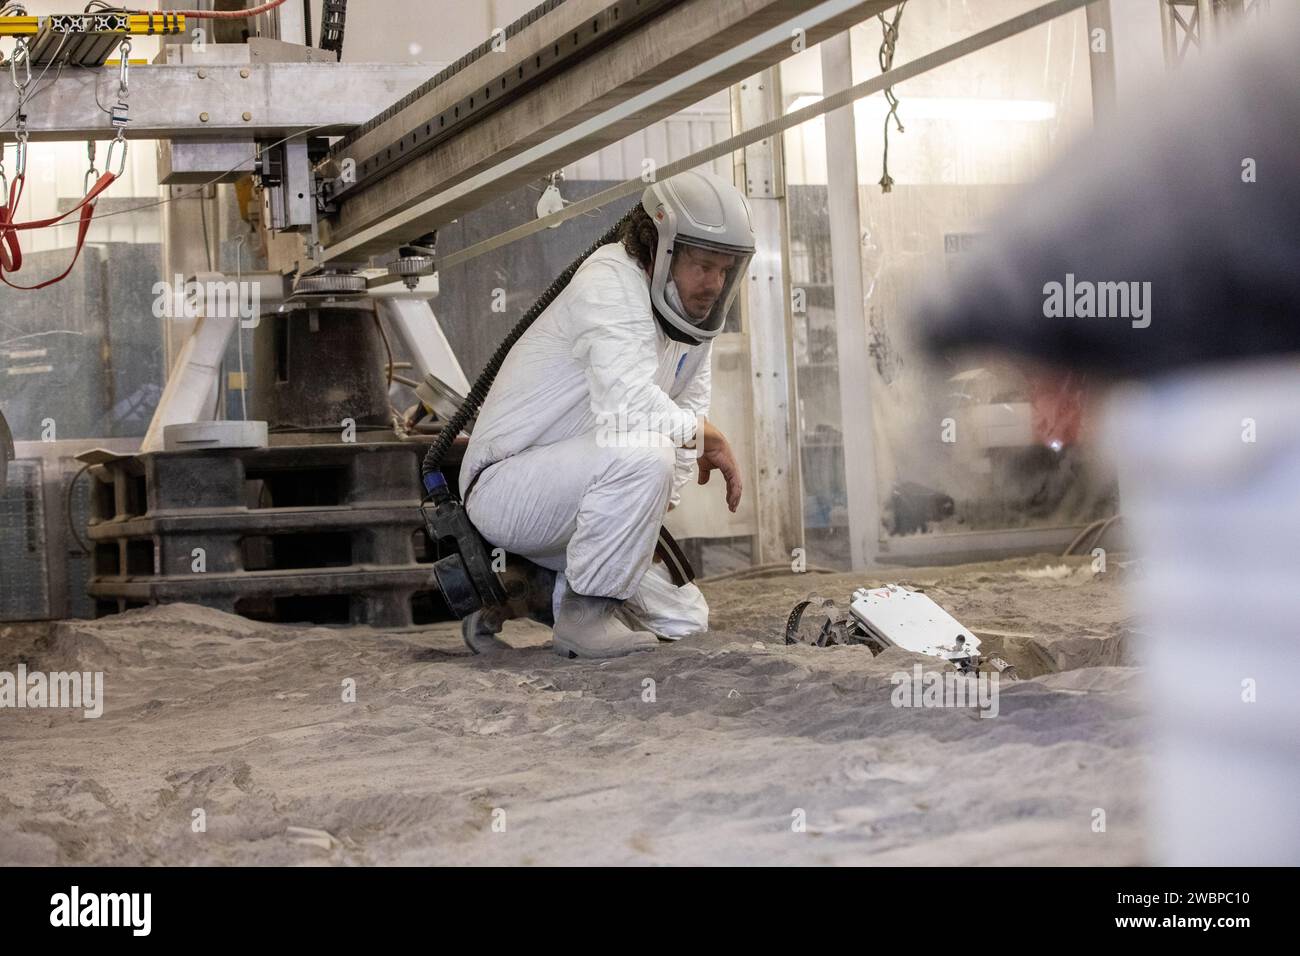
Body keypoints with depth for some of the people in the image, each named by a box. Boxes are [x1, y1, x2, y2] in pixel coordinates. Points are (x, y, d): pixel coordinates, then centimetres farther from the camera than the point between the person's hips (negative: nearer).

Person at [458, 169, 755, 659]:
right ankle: (586, 610, -19)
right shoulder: (612, 281, -22)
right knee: (642, 452, -36)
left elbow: (690, 406, 11)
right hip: (507, 485, -9)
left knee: (685, 620, 7)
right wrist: (707, 437, -19)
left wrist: (659, 501, -5)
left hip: (574, 500, 9)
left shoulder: (694, 307, 6)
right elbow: (630, 407, -37)